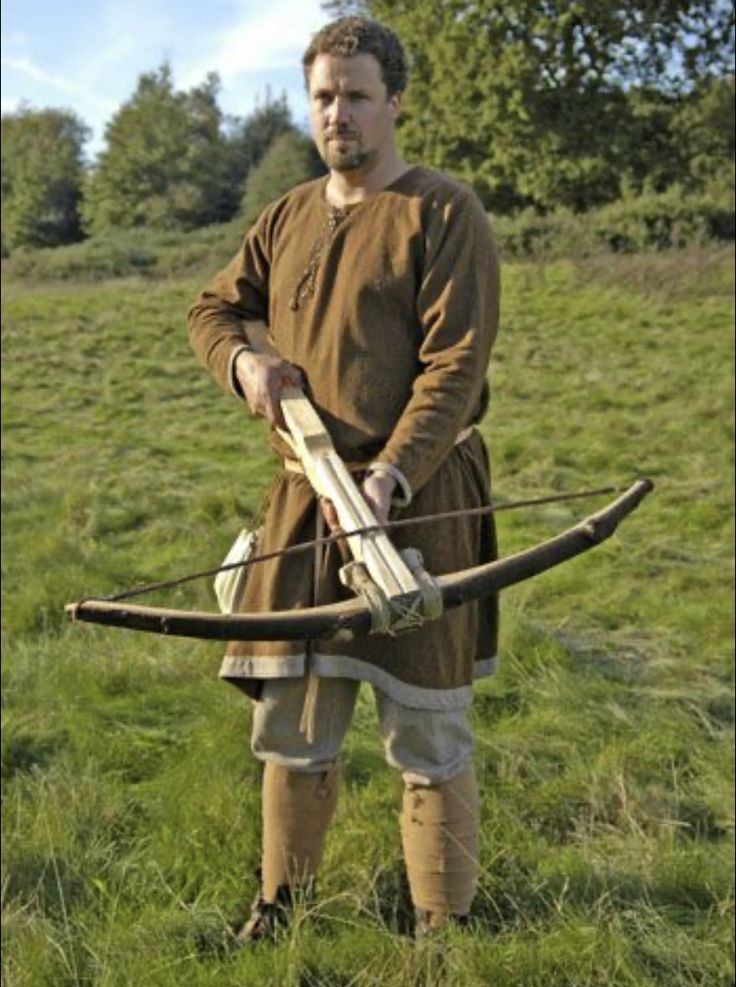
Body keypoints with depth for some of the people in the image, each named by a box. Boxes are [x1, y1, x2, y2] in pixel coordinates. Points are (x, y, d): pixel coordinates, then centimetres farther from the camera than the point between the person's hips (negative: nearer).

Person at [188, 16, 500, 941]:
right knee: (290, 719, 14)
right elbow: (213, 308, 24)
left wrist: (390, 478, -25)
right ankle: (280, 901, 33)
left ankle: (443, 928, 21)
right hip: (303, 497, 6)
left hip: (418, 500, -5)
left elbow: (455, 368, -13)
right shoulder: (287, 216, 13)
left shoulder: (444, 213, -6)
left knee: (427, 735, 3)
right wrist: (243, 358, 0)